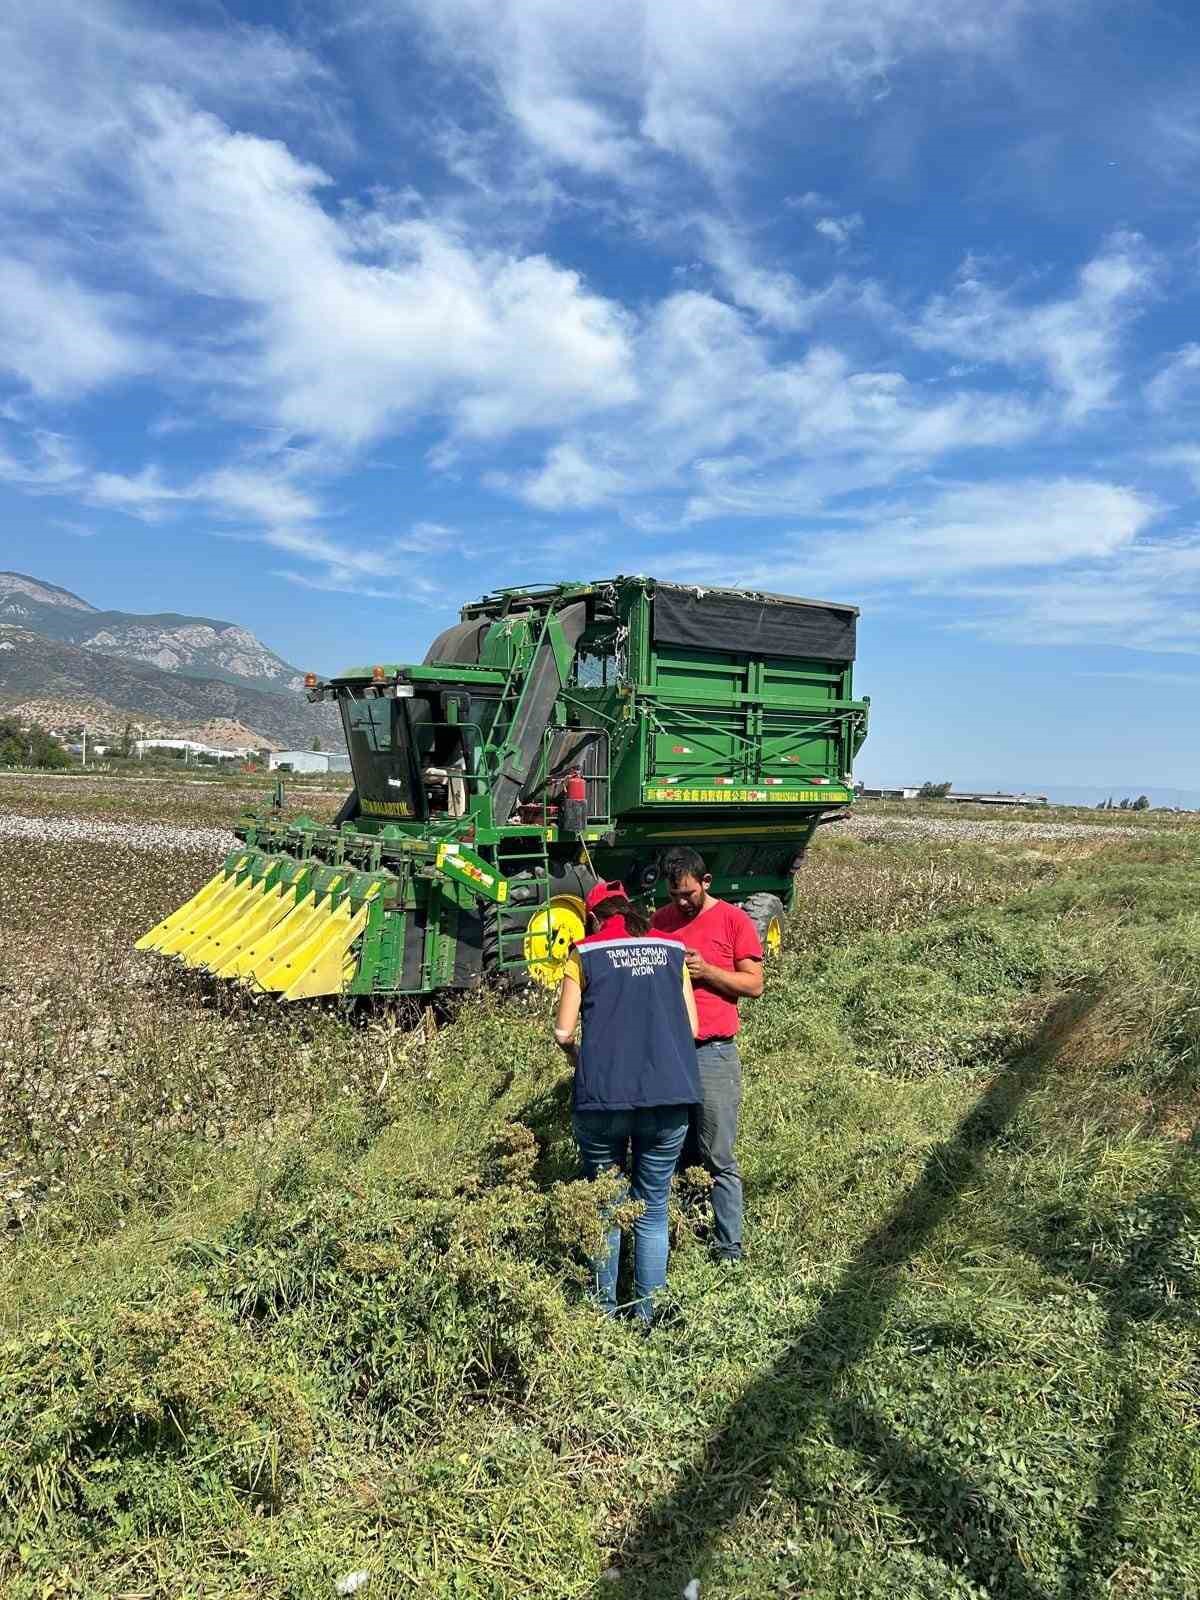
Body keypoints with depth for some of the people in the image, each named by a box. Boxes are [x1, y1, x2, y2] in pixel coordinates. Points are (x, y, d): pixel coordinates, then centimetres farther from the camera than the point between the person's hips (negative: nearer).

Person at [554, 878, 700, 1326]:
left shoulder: (585, 954, 3)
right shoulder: (671, 949, 11)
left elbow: (563, 1032, 1)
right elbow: (691, 1027, 11)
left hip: (603, 1097, -2)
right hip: (670, 1096, 2)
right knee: (653, 1210, 14)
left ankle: (606, 1312, 24)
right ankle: (647, 1316, 20)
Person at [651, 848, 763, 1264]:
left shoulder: (733, 920, -1)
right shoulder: (658, 920, 10)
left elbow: (754, 984, -2)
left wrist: (706, 970, -14)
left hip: (712, 1053, -4)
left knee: (719, 1159, 1)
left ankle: (729, 1249, 10)